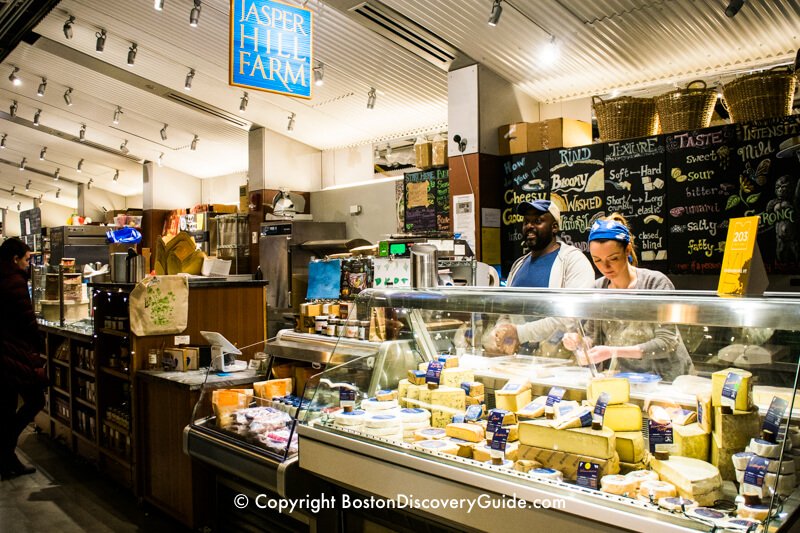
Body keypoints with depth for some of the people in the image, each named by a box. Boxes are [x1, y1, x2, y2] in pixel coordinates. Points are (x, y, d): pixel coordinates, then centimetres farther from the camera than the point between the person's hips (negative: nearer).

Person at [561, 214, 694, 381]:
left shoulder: (656, 283, -12)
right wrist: (578, 341, -15)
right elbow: (593, 338, 9)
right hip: (622, 376, 3)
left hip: (667, 378, -3)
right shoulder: (598, 288, 2)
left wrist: (614, 352, -27)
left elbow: (666, 343, -17)